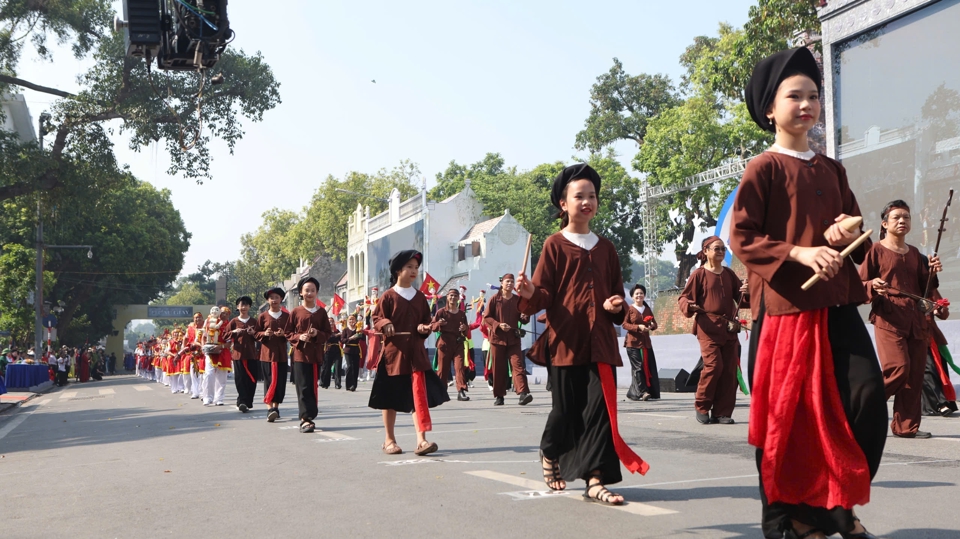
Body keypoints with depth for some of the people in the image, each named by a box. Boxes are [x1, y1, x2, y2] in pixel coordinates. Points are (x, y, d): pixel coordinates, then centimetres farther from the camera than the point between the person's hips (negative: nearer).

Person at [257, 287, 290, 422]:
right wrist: (264, 334, -14)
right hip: (267, 353, -1)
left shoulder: (287, 316, 6)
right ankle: (270, 409, -11)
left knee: (281, 382, 3)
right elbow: (256, 334, 7)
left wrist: (284, 334, -12)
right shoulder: (263, 316, 4)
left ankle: (276, 407, 15)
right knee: (269, 381, -6)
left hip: (281, 354, 2)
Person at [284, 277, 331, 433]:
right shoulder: (295, 312, 2)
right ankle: (306, 419, -8)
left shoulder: (321, 312, 7)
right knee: (303, 388, -7)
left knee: (313, 387, 7)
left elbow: (328, 333, 8)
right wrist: (299, 337, -14)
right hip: (300, 354, -2)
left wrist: (317, 334, -12)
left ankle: (307, 417, 18)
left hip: (316, 355, 3)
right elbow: (288, 333, 4)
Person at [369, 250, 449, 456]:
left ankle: (421, 440, -10)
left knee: (419, 394, -8)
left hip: (416, 351, 3)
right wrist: (385, 324, -23)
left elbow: (426, 319, 16)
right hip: (393, 351, -3)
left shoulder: (420, 297, 8)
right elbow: (376, 318, -2)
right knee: (390, 397, 8)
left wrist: (425, 328, -6)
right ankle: (389, 440, 21)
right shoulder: (389, 296, -4)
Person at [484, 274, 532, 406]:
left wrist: (525, 317, -11)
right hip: (497, 337, -1)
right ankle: (498, 396, 11)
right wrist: (498, 325, -16)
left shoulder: (518, 300, 9)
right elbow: (486, 317, -2)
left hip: (513, 338, 1)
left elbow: (523, 319, 14)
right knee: (498, 368, 3)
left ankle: (523, 393, -21)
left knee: (518, 365, -11)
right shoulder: (495, 299, 2)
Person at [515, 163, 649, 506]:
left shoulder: (605, 248, 13)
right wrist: (530, 294, -26)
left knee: (600, 408, -4)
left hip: (601, 341, 3)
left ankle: (595, 480, 0)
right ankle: (551, 454, 34)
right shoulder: (554, 246, 1)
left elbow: (616, 293, 19)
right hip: (566, 341, -3)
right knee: (567, 409, 4)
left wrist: (616, 306, -3)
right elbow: (544, 296, -4)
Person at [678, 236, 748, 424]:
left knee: (730, 370, 1)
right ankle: (701, 407, 4)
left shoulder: (729, 273, 15)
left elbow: (739, 296, 20)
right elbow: (683, 297, -1)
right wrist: (688, 306, -22)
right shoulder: (699, 274, 1)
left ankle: (722, 412, 9)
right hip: (708, 327, -5)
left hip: (729, 328, 5)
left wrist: (746, 293, -2)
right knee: (714, 365, -15)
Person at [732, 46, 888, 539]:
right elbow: (742, 238, -8)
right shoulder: (763, 169, -2)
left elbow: (856, 232, 21)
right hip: (783, 303, -5)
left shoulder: (832, 171, 16)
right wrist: (799, 252, -21)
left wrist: (845, 235, -3)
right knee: (785, 412, 0)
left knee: (867, 398, -7)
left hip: (836, 301, 5)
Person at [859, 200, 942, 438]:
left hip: (916, 318, 6)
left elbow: (924, 289, 20)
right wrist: (873, 286, -23)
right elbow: (860, 286, -2)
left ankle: (906, 426, 10)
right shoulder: (876, 250, 1)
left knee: (915, 374, 2)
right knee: (898, 368, -18)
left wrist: (932, 273, 1)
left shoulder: (914, 253, 17)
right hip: (888, 318, -6)